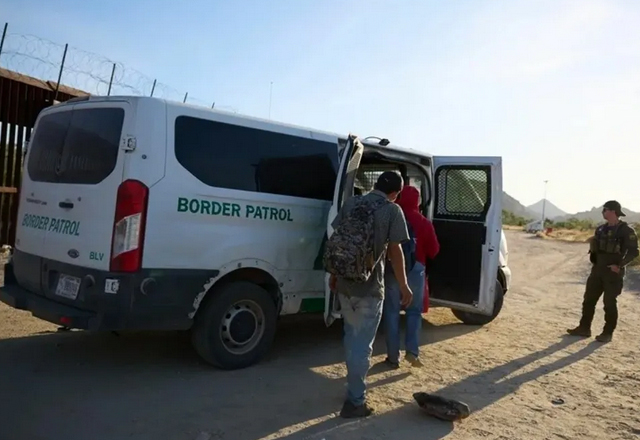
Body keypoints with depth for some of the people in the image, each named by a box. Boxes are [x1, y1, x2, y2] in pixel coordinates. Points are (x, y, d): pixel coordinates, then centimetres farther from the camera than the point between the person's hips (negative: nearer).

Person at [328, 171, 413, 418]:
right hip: (370, 287, -5)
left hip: (344, 283, 5)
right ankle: (354, 402, 10)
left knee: (351, 336, 21)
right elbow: (394, 251, -9)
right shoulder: (393, 211, -6)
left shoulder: (351, 203, 7)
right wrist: (403, 285, 0)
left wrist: (334, 274, 18)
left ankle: (354, 385, 36)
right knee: (363, 343, 4)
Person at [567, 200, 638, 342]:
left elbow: (633, 251, -15)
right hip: (597, 270, 7)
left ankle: (608, 333, 12)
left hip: (613, 272, -6)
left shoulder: (626, 230, -11)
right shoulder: (601, 229, 9)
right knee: (589, 299, 8)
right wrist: (594, 260, 5)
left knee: (609, 303, 0)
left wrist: (620, 265, -20)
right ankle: (584, 328, 17)